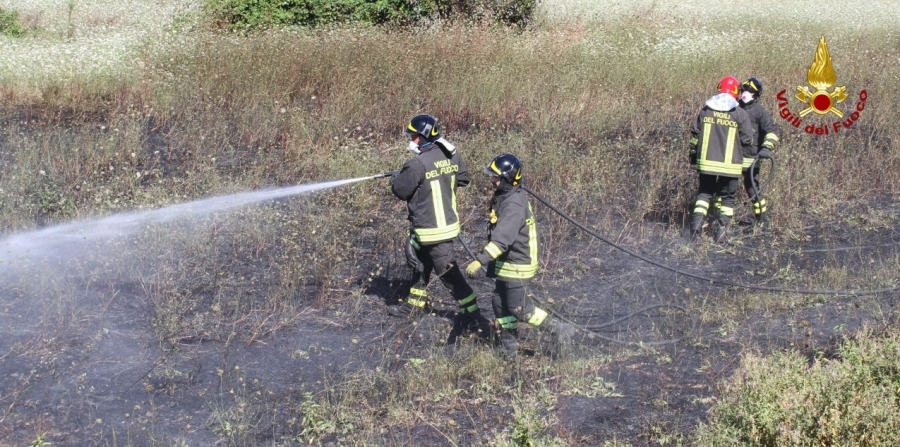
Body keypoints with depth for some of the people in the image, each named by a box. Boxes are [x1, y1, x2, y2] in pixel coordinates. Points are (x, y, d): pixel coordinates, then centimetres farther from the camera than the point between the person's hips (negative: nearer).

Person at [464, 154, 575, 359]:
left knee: (519, 309, -2)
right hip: (505, 265, 10)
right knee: (501, 306, 15)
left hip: (516, 267, -10)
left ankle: (560, 329, 9)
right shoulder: (504, 197, 6)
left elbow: (502, 239, -35)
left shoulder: (514, 205, -26)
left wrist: (480, 261, -39)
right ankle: (508, 350, 25)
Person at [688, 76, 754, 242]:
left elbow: (694, 134, 6)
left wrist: (693, 156, 17)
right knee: (727, 197, 10)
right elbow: (747, 139, -3)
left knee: (704, 193, 15)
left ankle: (697, 222, -3)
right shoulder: (740, 113, -6)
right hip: (730, 165, -2)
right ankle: (720, 232, 5)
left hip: (706, 162, 2)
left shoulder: (705, 110, 2)